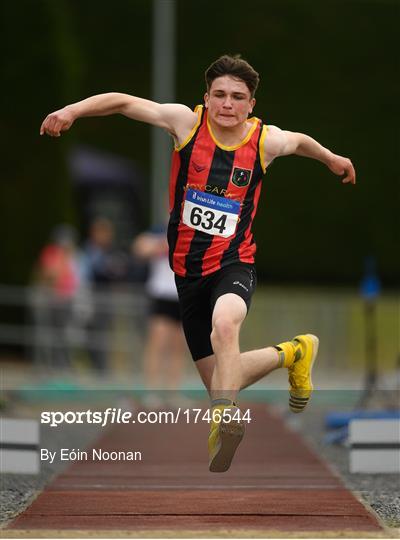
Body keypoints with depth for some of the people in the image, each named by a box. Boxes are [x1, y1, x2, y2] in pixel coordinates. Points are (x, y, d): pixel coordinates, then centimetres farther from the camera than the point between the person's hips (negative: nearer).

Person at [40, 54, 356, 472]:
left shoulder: (266, 140, -4)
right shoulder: (187, 121, -7)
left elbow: (299, 141, 20)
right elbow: (124, 102, -7)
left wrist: (333, 160, 38)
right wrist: (73, 110, -22)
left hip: (233, 264, -3)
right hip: (187, 267, 3)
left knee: (224, 323, -40)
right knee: (221, 381, 8)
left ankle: (223, 421, -34)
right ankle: (291, 352, 34)